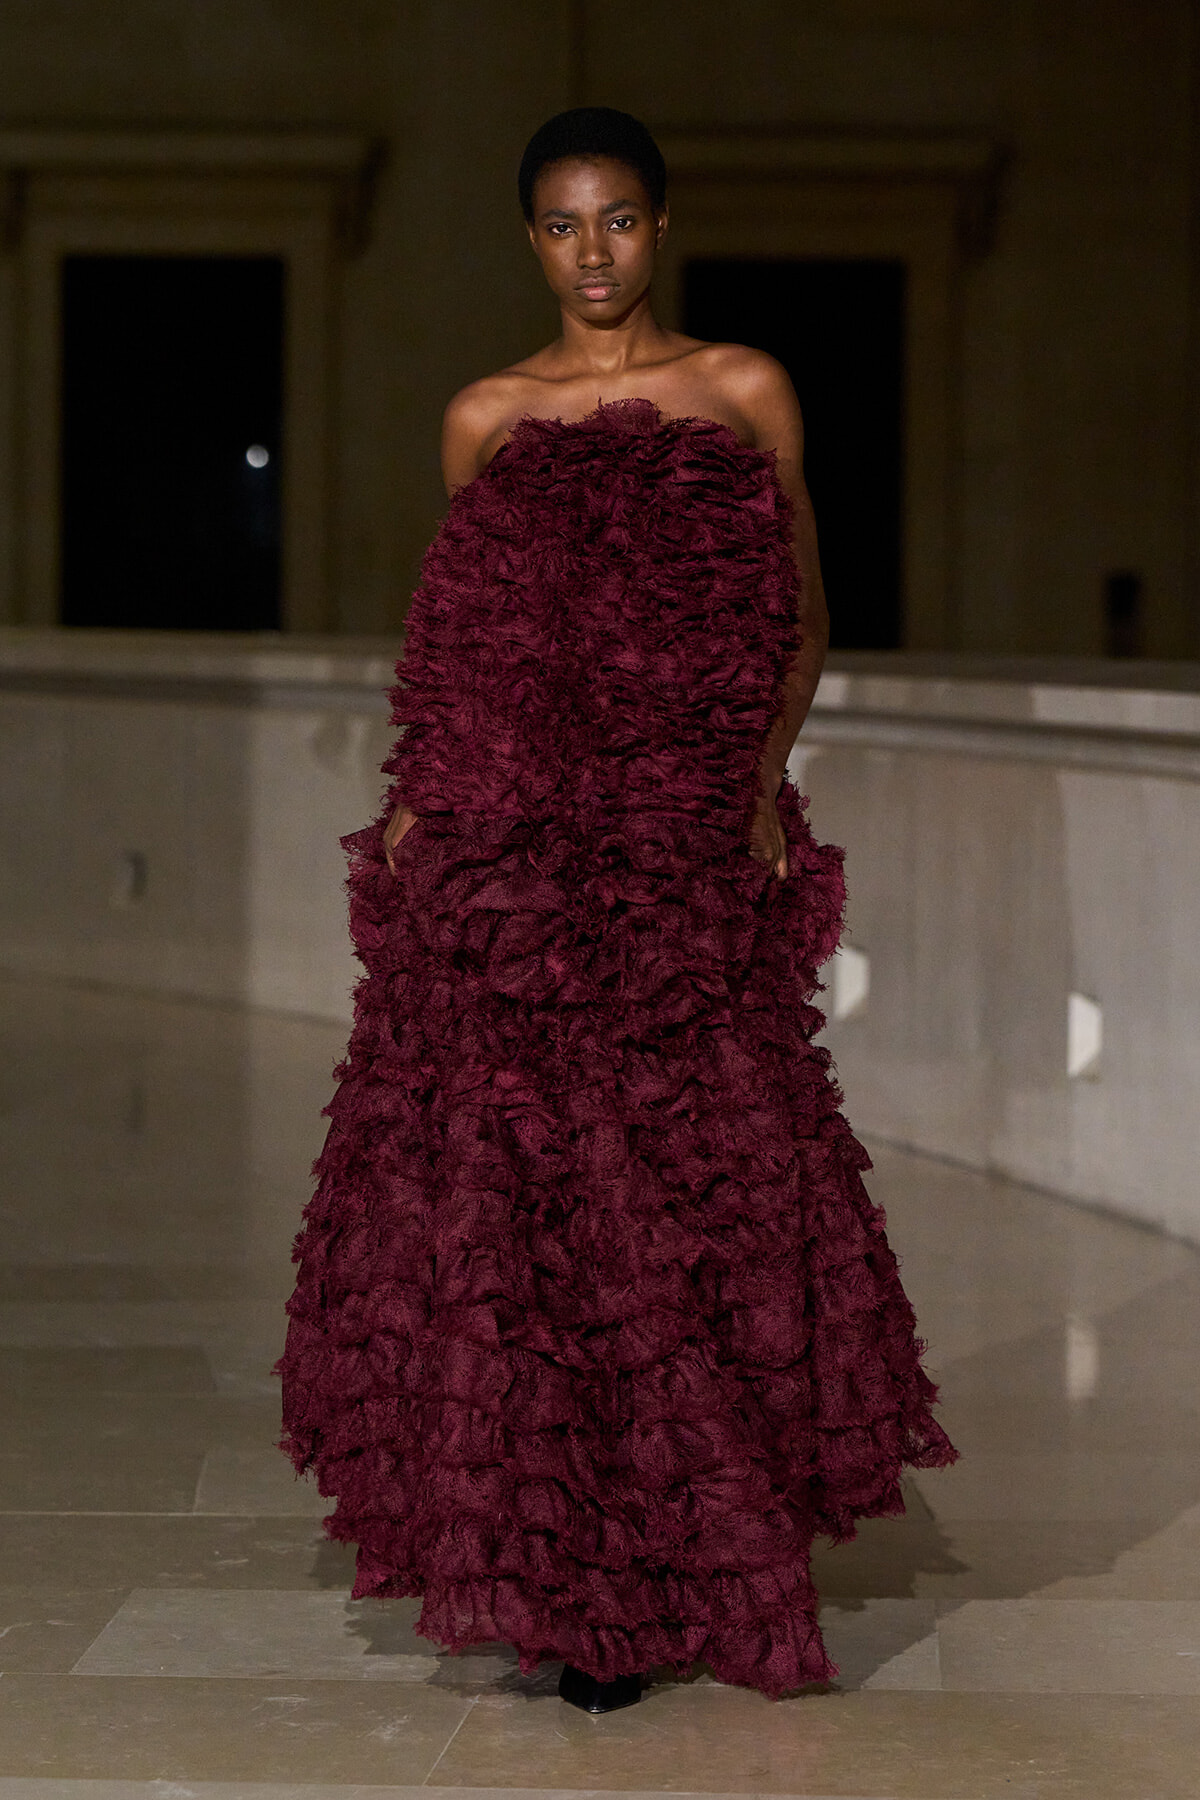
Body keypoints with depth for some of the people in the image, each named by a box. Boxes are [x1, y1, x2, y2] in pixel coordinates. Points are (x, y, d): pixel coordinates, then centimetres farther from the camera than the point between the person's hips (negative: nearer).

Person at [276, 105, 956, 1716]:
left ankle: (670, 1554, 11)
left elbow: (801, 620, 9)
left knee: (696, 1186, -2)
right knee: (517, 1180, -4)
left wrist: (765, 775, -6)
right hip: (512, 856, 1)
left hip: (689, 852, 0)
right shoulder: (485, 419, 11)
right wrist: (416, 797, 4)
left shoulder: (745, 394, 8)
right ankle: (557, 1560, 5)